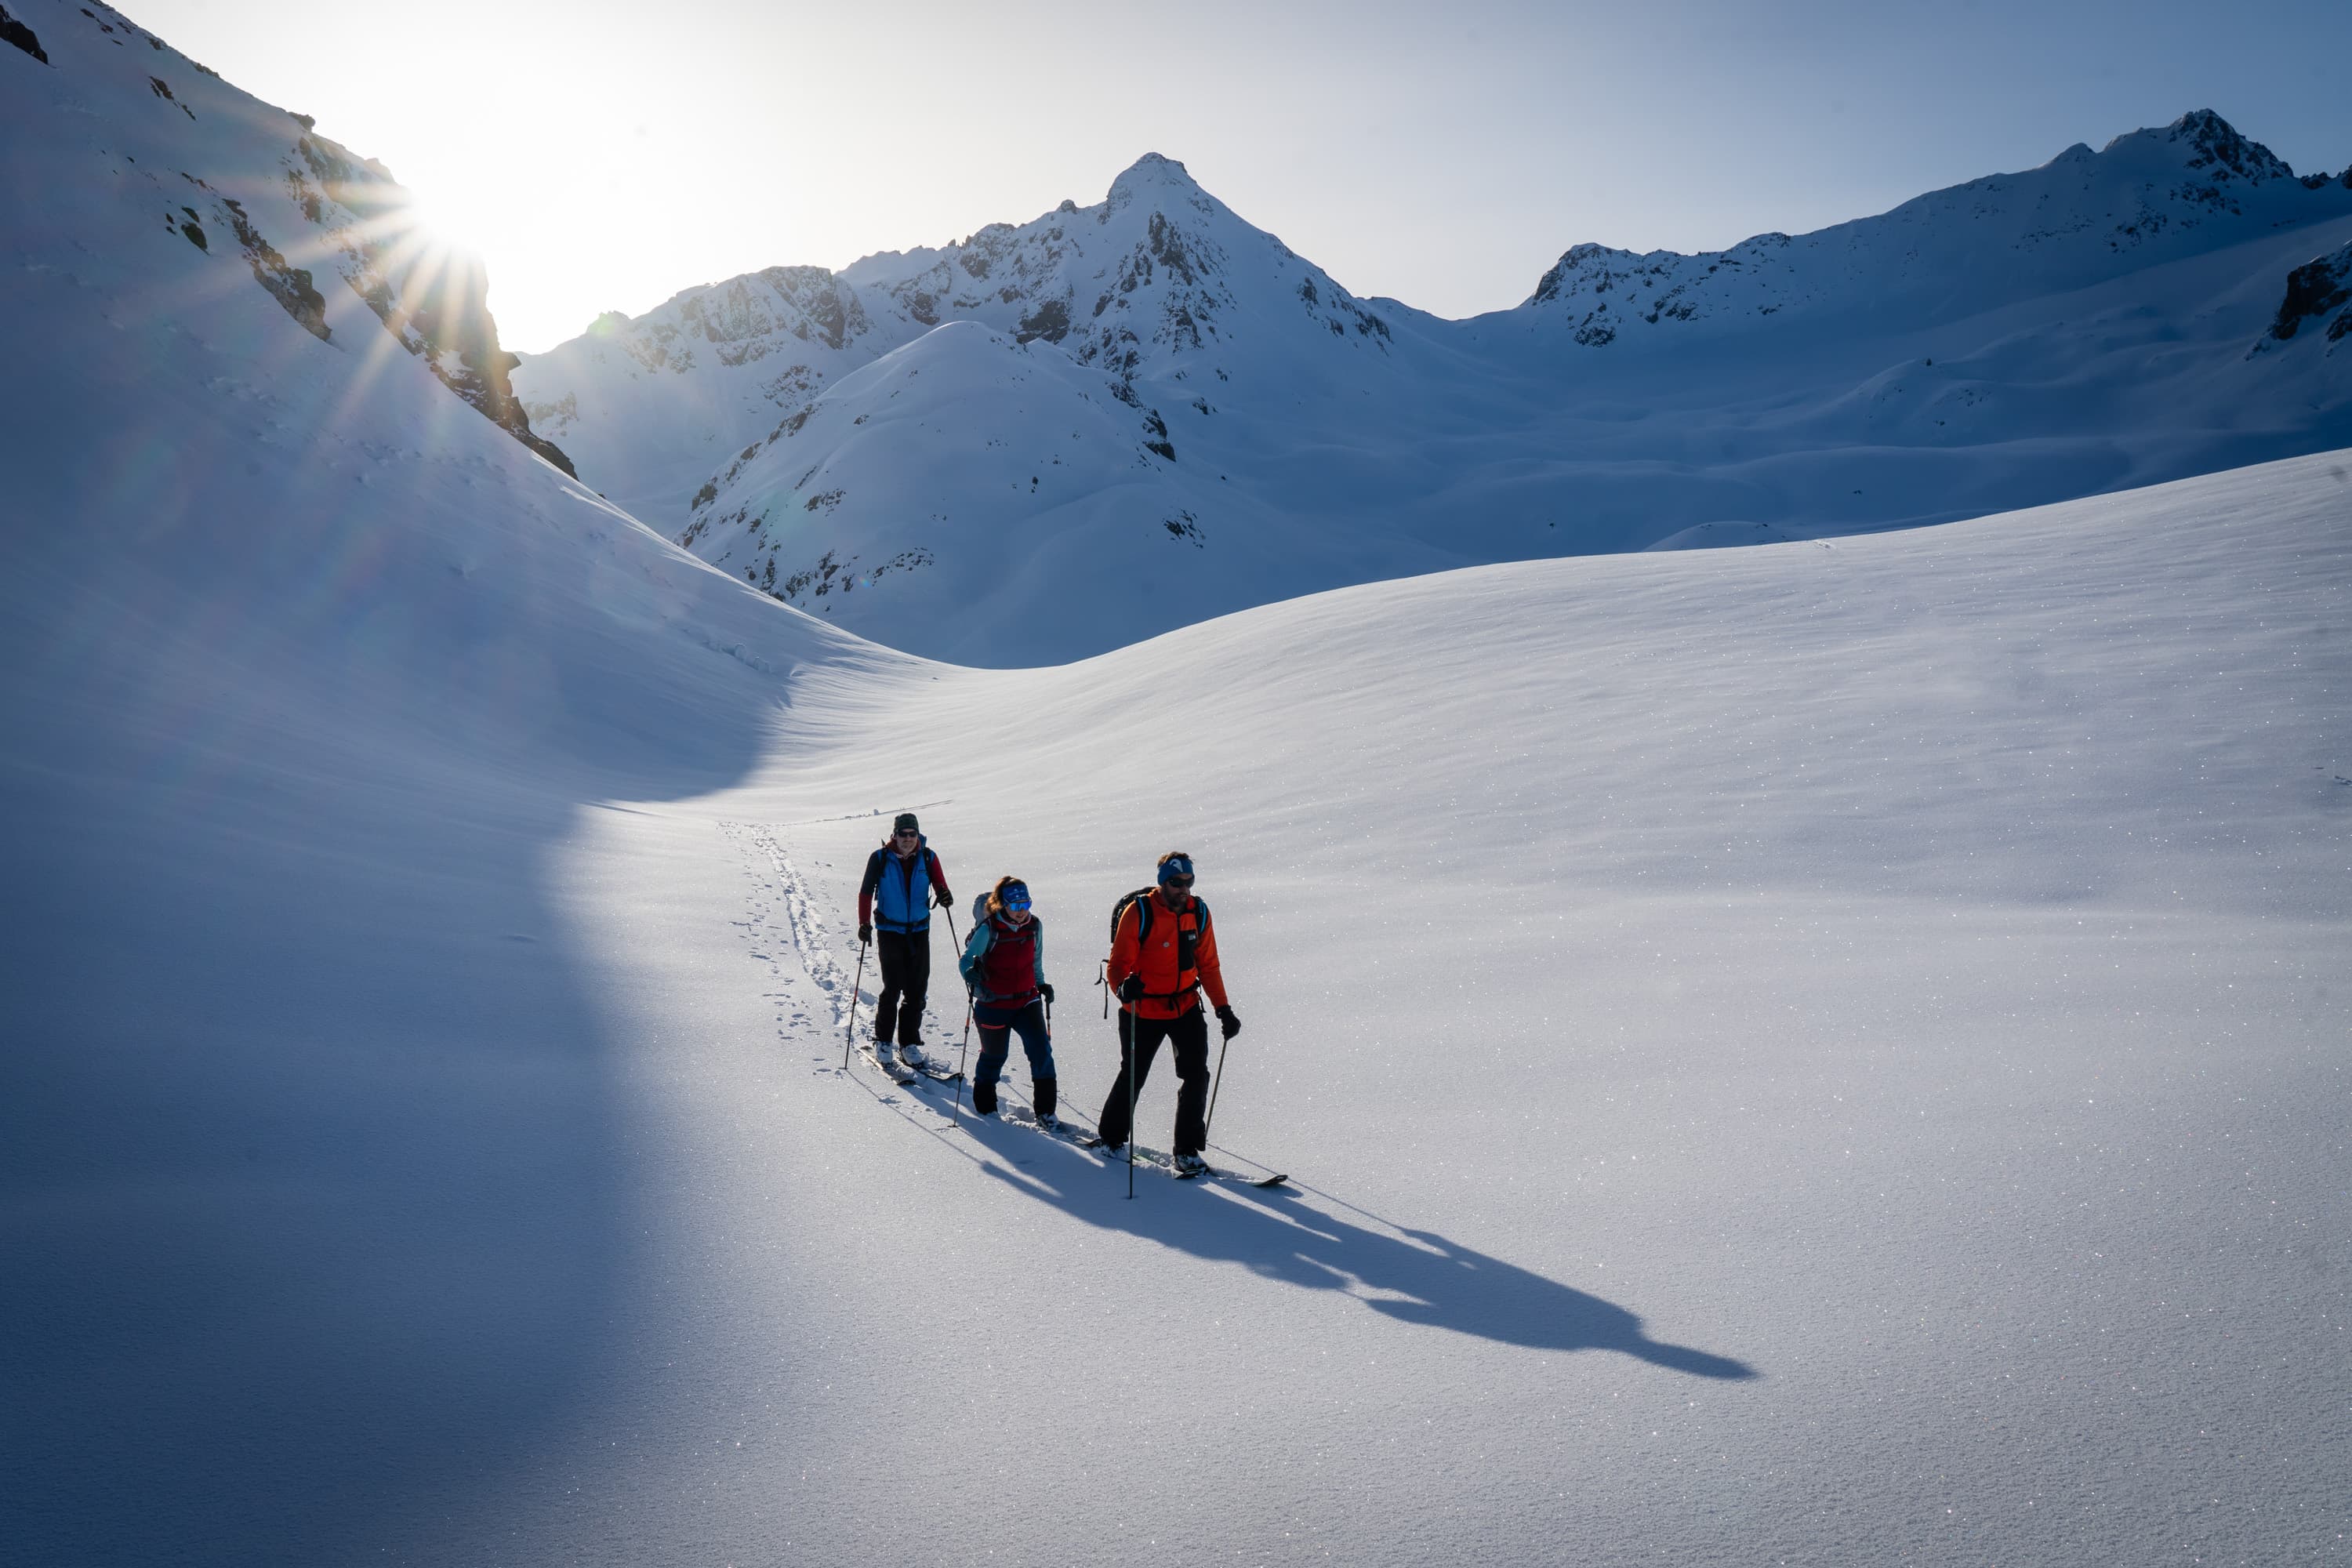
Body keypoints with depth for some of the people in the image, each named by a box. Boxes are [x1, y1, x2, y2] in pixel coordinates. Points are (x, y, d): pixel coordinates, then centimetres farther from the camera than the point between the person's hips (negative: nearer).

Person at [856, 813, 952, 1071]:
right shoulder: (880, 858, -4)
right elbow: (866, 892, 0)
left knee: (917, 989, 2)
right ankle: (883, 1040, 12)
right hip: (890, 930, -2)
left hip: (919, 930, 3)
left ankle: (909, 1043, 13)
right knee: (893, 987, -6)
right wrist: (864, 924, -8)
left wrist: (944, 895, -20)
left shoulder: (927, 858, 2)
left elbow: (939, 885, 4)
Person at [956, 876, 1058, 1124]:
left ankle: (1045, 1111, 3)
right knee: (994, 1056, 11)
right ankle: (985, 1107, 36)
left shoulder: (1035, 926, -1)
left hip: (1027, 1002, 3)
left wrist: (1041, 985, 9)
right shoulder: (988, 929, -15)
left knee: (1042, 1052, -8)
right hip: (994, 1005, -3)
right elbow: (966, 959, -15)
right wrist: (970, 972, -35)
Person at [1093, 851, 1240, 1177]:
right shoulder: (1139, 913, -16)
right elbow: (1118, 965, -16)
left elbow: (1208, 966, 7)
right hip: (1143, 1012, -3)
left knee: (1196, 1075, -6)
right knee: (1132, 1077, 9)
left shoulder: (1198, 913, -2)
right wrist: (1124, 987, -38)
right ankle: (1112, 1138, 33)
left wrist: (1223, 1009, 2)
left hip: (1186, 1007, 4)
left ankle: (1188, 1150, 6)